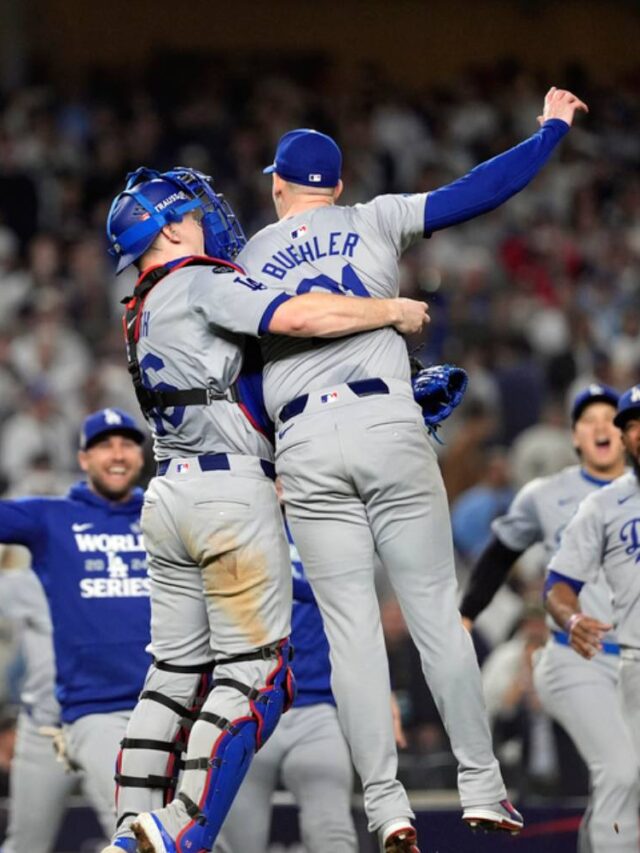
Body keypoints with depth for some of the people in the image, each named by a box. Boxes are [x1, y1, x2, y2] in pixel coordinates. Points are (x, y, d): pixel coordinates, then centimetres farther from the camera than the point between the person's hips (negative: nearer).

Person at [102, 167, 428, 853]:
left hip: (169, 493, 9)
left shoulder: (142, 314, 20)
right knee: (255, 672, -5)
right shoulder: (199, 285, -7)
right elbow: (300, 317, -21)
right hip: (230, 491, -9)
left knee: (176, 669, 12)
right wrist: (393, 311, -7)